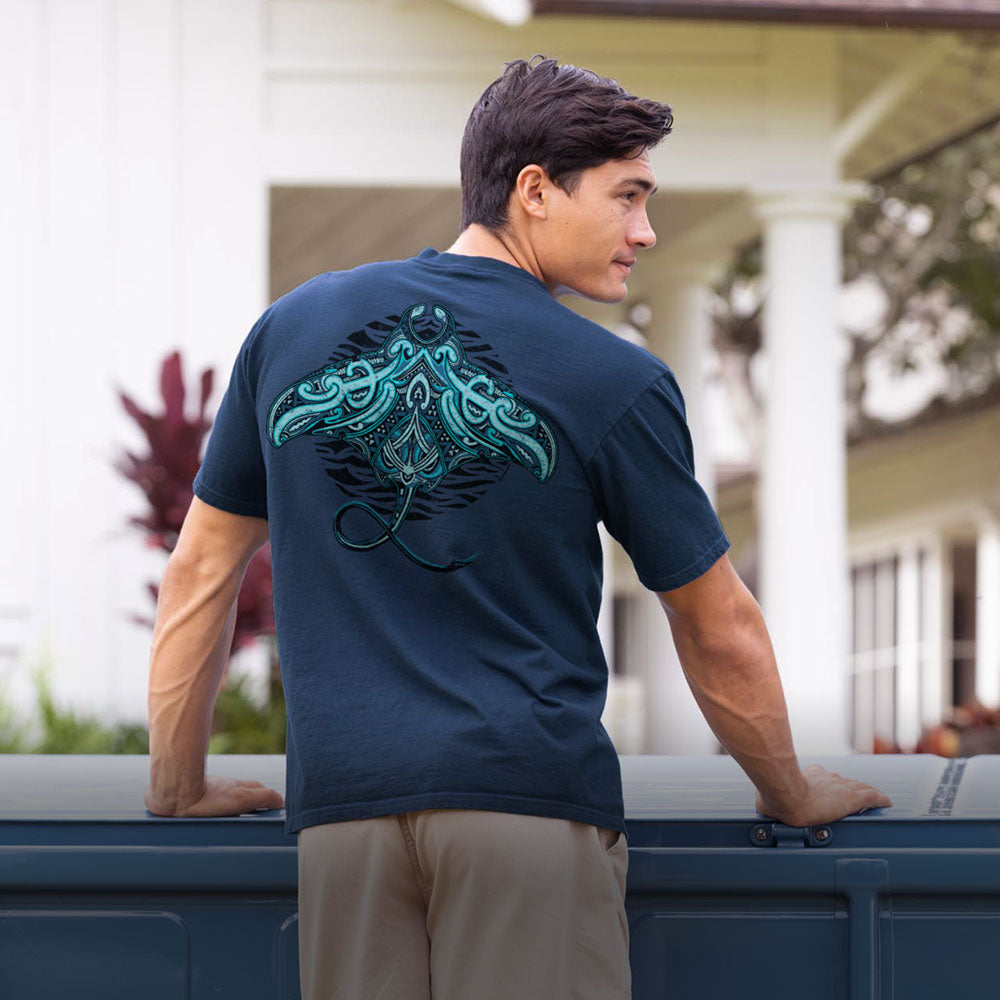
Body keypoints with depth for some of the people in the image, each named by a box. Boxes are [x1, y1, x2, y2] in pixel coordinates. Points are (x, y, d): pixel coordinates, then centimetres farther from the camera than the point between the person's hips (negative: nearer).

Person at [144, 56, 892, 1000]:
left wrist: (177, 785, 28)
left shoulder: (292, 329, 12)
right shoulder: (617, 383, 0)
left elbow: (201, 570, 18)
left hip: (340, 796, 4)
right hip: (531, 786, -3)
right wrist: (793, 797, 24)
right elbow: (719, 634, 8)